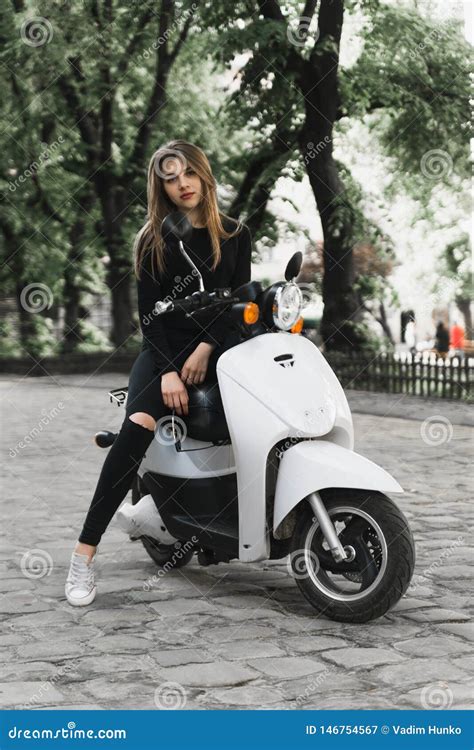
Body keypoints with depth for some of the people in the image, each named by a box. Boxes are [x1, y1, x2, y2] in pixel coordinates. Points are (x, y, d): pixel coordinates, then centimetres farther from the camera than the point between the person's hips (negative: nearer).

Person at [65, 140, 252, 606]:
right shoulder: (153, 242, 9)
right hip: (164, 353, -2)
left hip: (217, 351, 2)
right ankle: (84, 553, -28)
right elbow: (149, 313, 1)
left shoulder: (235, 236, 13)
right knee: (136, 428, -29)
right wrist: (169, 371, -13)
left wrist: (206, 348, -10)